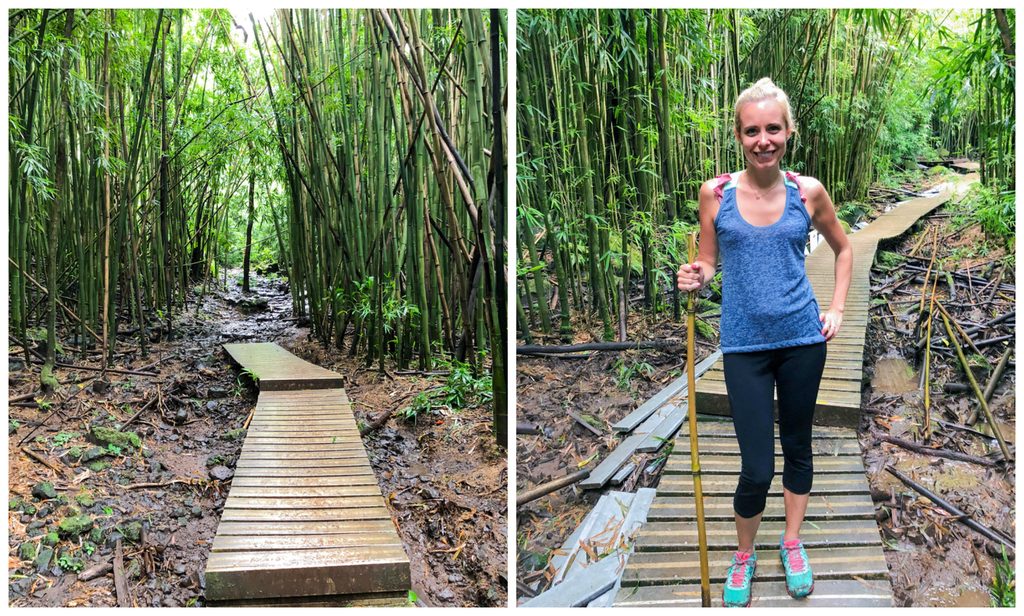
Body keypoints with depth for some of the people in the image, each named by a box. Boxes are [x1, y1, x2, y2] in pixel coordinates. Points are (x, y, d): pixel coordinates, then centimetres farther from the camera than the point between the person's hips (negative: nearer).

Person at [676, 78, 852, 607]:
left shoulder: (808, 192, -2)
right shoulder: (716, 193, -5)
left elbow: (843, 249, 14)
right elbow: (708, 262, 4)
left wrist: (836, 309, 6)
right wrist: (694, 279, -18)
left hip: (802, 339, 2)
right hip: (744, 344, -2)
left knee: (797, 446, 17)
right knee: (758, 468, -2)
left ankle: (792, 545, 38)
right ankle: (744, 555, 26)